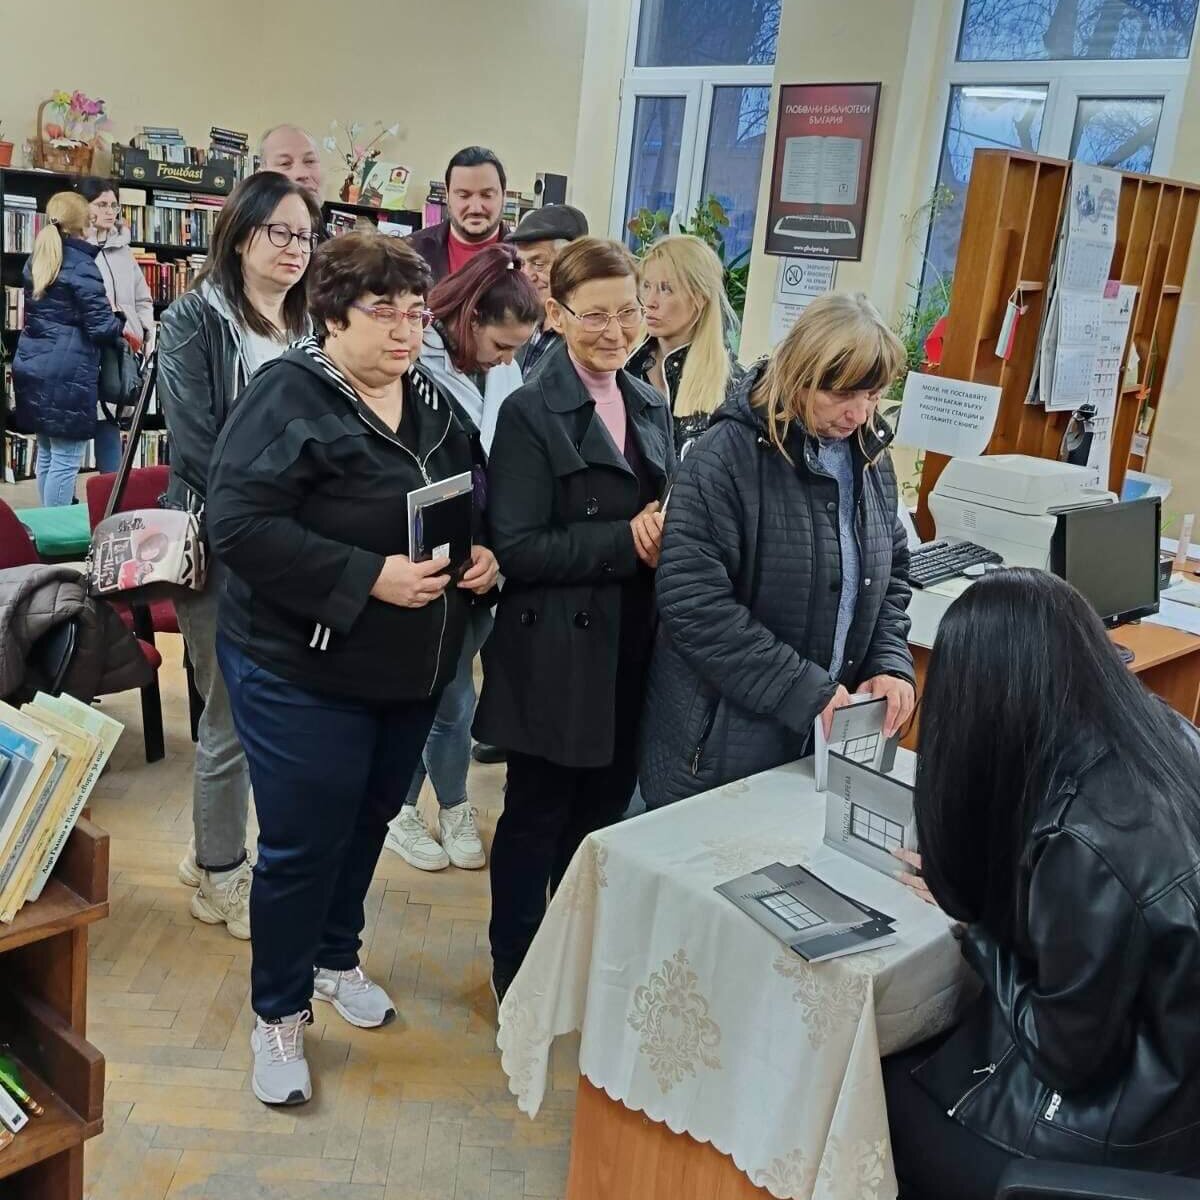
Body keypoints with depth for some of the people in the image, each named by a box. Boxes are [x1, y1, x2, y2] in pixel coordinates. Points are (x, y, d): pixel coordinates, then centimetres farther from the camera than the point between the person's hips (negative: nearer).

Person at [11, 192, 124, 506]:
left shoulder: (37, 260, 12)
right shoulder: (81, 265, -12)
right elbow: (101, 326, -15)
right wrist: (122, 327, 7)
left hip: (32, 366, 9)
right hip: (67, 373, -8)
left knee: (46, 454, 16)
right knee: (65, 460, -4)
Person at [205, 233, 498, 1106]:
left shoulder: (432, 404, 8)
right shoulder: (289, 396, -15)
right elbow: (241, 523, -24)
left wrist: (485, 555, -6)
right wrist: (368, 577, -28)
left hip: (412, 670, 7)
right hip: (303, 669, -7)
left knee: (368, 823, 21)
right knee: (303, 842, 2)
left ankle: (336, 958, 45)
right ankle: (279, 1013, 23)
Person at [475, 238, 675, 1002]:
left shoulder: (653, 408, 11)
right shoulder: (531, 413, -10)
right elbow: (518, 548, -16)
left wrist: (669, 531, -8)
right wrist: (629, 540, -23)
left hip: (633, 650, 6)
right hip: (559, 656, -6)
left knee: (604, 811, 18)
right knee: (538, 817, 10)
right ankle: (516, 972, 29)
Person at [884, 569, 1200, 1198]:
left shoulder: (1084, 848, -34)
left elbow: (1068, 1059, -21)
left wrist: (974, 917, -12)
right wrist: (983, 878, 2)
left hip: (1126, 1137, -7)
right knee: (915, 1049, 22)